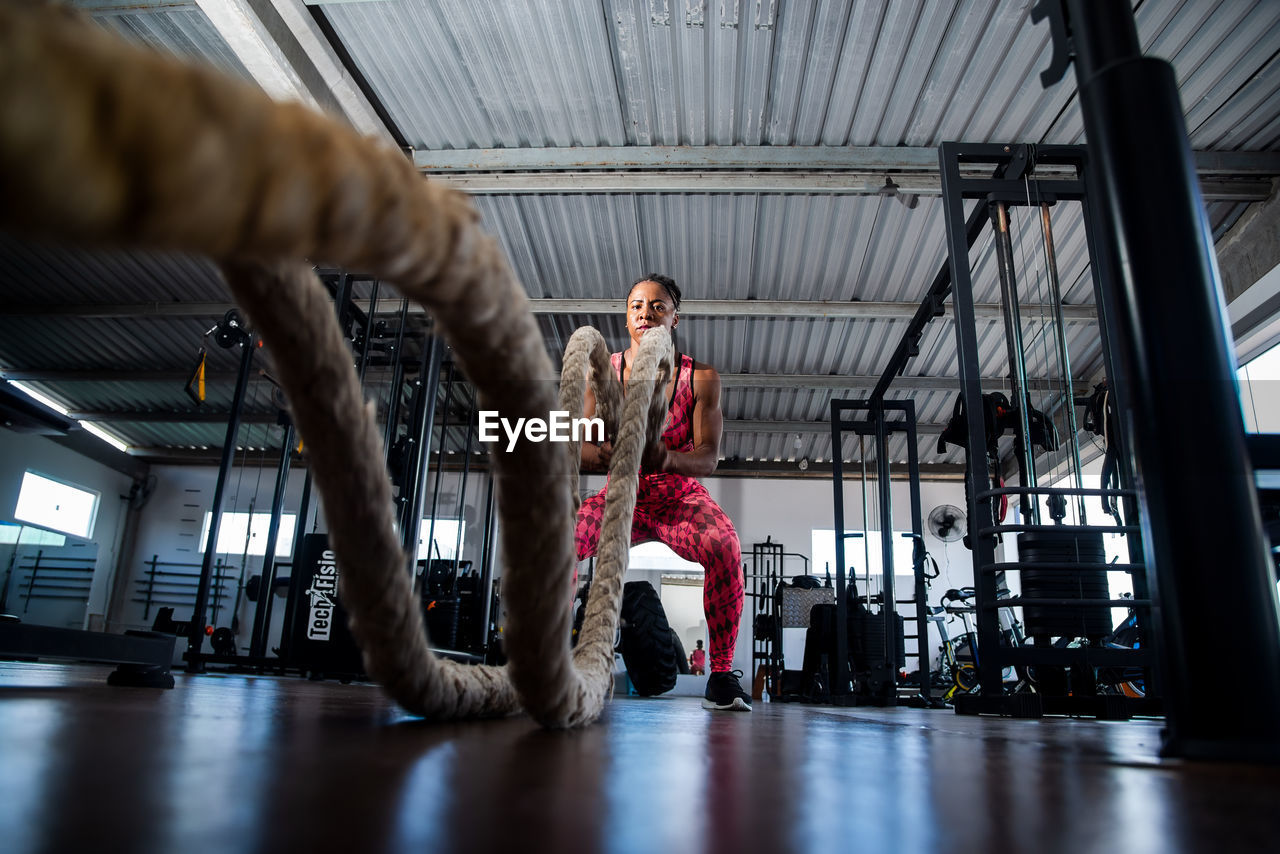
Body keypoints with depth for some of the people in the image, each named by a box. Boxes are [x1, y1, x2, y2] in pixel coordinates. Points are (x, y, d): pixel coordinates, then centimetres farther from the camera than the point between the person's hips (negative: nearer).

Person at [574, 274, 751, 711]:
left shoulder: (700, 377, -8)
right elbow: (582, 450, -10)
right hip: (622, 496, 2)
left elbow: (708, 457, -16)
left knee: (724, 547, -33)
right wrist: (605, 453, -36)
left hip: (680, 497, -1)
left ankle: (722, 675, -18)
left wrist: (666, 459, -40)